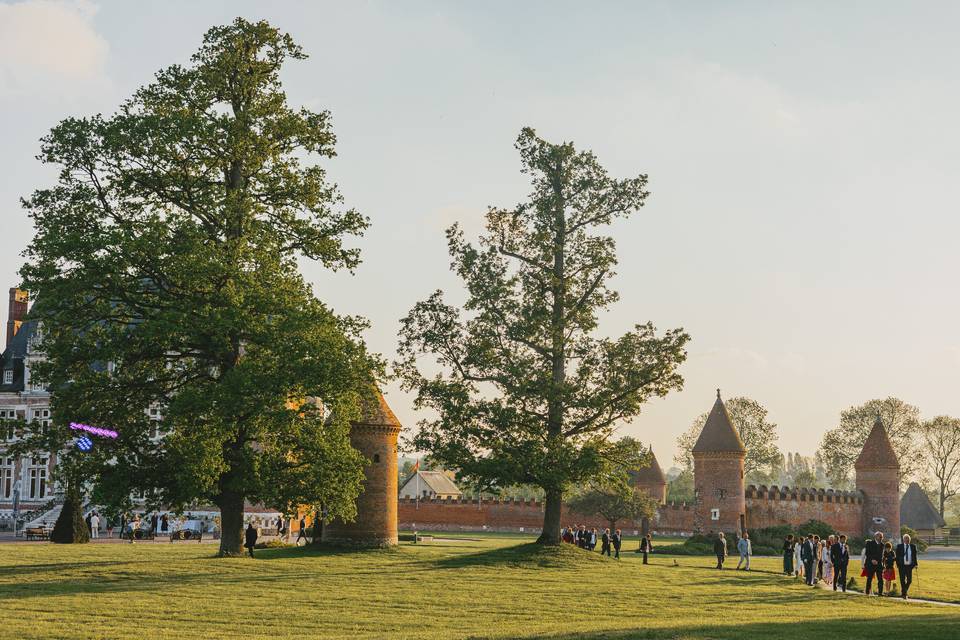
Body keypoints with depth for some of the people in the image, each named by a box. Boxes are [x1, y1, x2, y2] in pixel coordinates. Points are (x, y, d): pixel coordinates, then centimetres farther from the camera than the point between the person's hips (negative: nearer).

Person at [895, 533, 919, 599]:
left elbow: (914, 556, 9)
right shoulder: (899, 546, 2)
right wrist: (898, 565, -7)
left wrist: (915, 564, -1)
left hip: (909, 566, 2)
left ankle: (903, 591, 23)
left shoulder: (913, 546, 7)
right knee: (903, 580, -4)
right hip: (902, 566, -2)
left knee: (909, 580, 0)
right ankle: (904, 594, 2)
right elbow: (897, 556, 1)